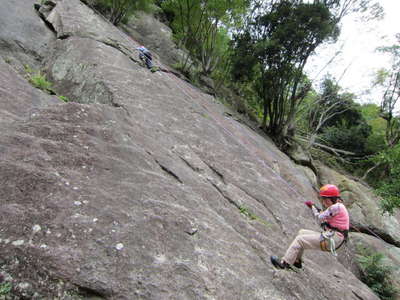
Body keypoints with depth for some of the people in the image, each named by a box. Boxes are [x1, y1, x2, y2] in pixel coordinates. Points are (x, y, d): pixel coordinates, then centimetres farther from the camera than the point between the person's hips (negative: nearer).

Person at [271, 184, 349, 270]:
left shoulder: (337, 206, -14)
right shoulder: (337, 206, 17)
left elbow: (320, 217, -12)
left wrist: (312, 206, 4)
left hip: (333, 239, -10)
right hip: (331, 235, 10)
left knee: (300, 239, -10)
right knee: (302, 232, 11)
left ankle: (284, 263, -5)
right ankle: (297, 261, 14)